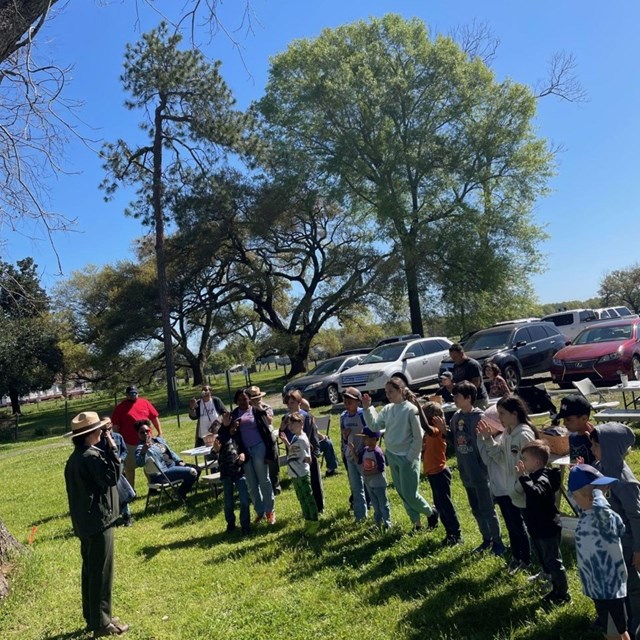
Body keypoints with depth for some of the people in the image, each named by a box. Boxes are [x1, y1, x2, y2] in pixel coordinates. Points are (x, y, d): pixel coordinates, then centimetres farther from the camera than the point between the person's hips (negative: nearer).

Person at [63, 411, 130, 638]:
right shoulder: (91, 456, -22)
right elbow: (112, 477, -25)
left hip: (85, 521, 10)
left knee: (90, 570, 18)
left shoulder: (75, 457, 10)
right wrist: (112, 449, -24)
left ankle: (92, 617, 30)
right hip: (98, 520, -10)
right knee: (101, 573, 0)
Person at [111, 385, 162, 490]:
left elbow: (154, 418, 8)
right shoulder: (120, 407, -1)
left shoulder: (145, 402, 4)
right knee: (129, 467, 9)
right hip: (129, 443, -2)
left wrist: (159, 432, 5)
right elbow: (115, 426, -1)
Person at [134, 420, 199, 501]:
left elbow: (171, 452, 22)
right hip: (163, 472, -9)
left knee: (197, 469, 8)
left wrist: (179, 461, 7)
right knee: (192, 472, -20)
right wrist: (143, 452, -49)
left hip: (173, 464, 9)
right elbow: (140, 463, -31)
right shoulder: (141, 447, -12)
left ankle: (182, 491, 20)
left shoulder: (159, 440, 14)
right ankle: (181, 493, 5)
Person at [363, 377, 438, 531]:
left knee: (410, 494, -1)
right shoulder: (387, 409, 2)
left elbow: (418, 437, -13)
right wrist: (367, 408, -11)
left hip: (407, 458, -7)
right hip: (392, 456, 7)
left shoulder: (411, 409, -16)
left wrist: (410, 458, -13)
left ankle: (431, 513, 25)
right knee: (402, 493, 14)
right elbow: (374, 426, -2)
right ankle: (416, 522, 29)